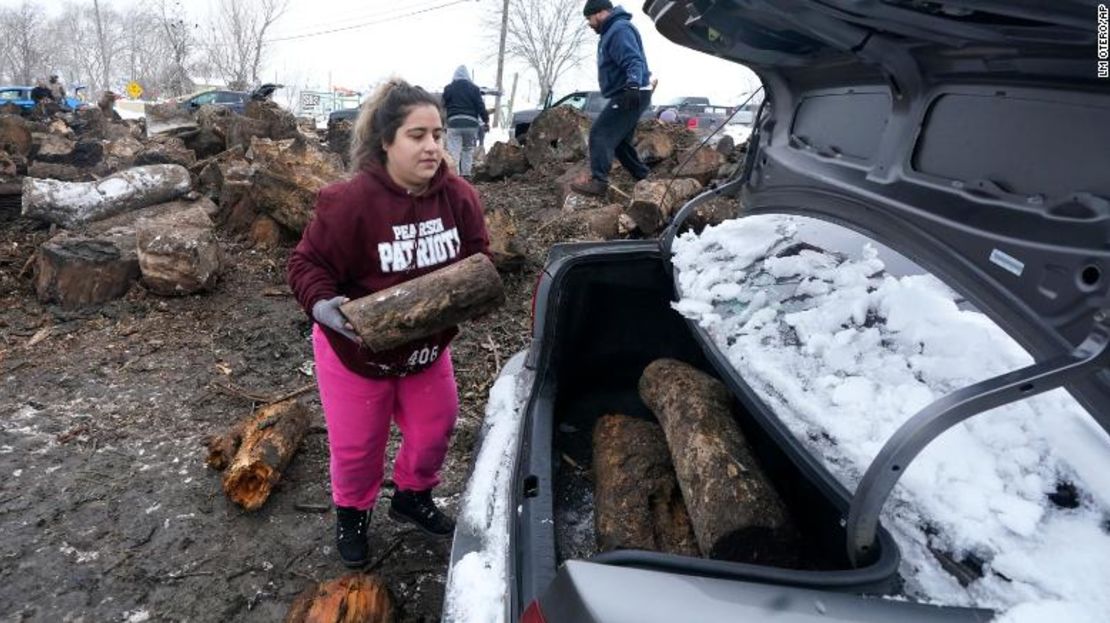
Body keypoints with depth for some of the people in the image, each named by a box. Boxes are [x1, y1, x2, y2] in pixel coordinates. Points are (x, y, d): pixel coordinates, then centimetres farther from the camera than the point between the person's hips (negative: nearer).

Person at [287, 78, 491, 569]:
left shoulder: (458, 196, -11)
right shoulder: (350, 201, -26)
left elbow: (477, 257, 2)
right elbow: (307, 263, -18)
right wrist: (321, 304, -36)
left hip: (427, 348, 4)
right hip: (355, 350, -4)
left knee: (434, 430, 17)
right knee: (357, 446, 13)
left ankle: (413, 496, 47)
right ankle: (351, 513, 43)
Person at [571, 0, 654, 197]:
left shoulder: (620, 30, -14)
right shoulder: (612, 31, 20)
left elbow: (633, 60, -28)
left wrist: (633, 84, -43)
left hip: (631, 94, -11)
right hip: (626, 94, 11)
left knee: (600, 134, -17)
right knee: (620, 141, 16)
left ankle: (599, 182, -24)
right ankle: (643, 179, 21)